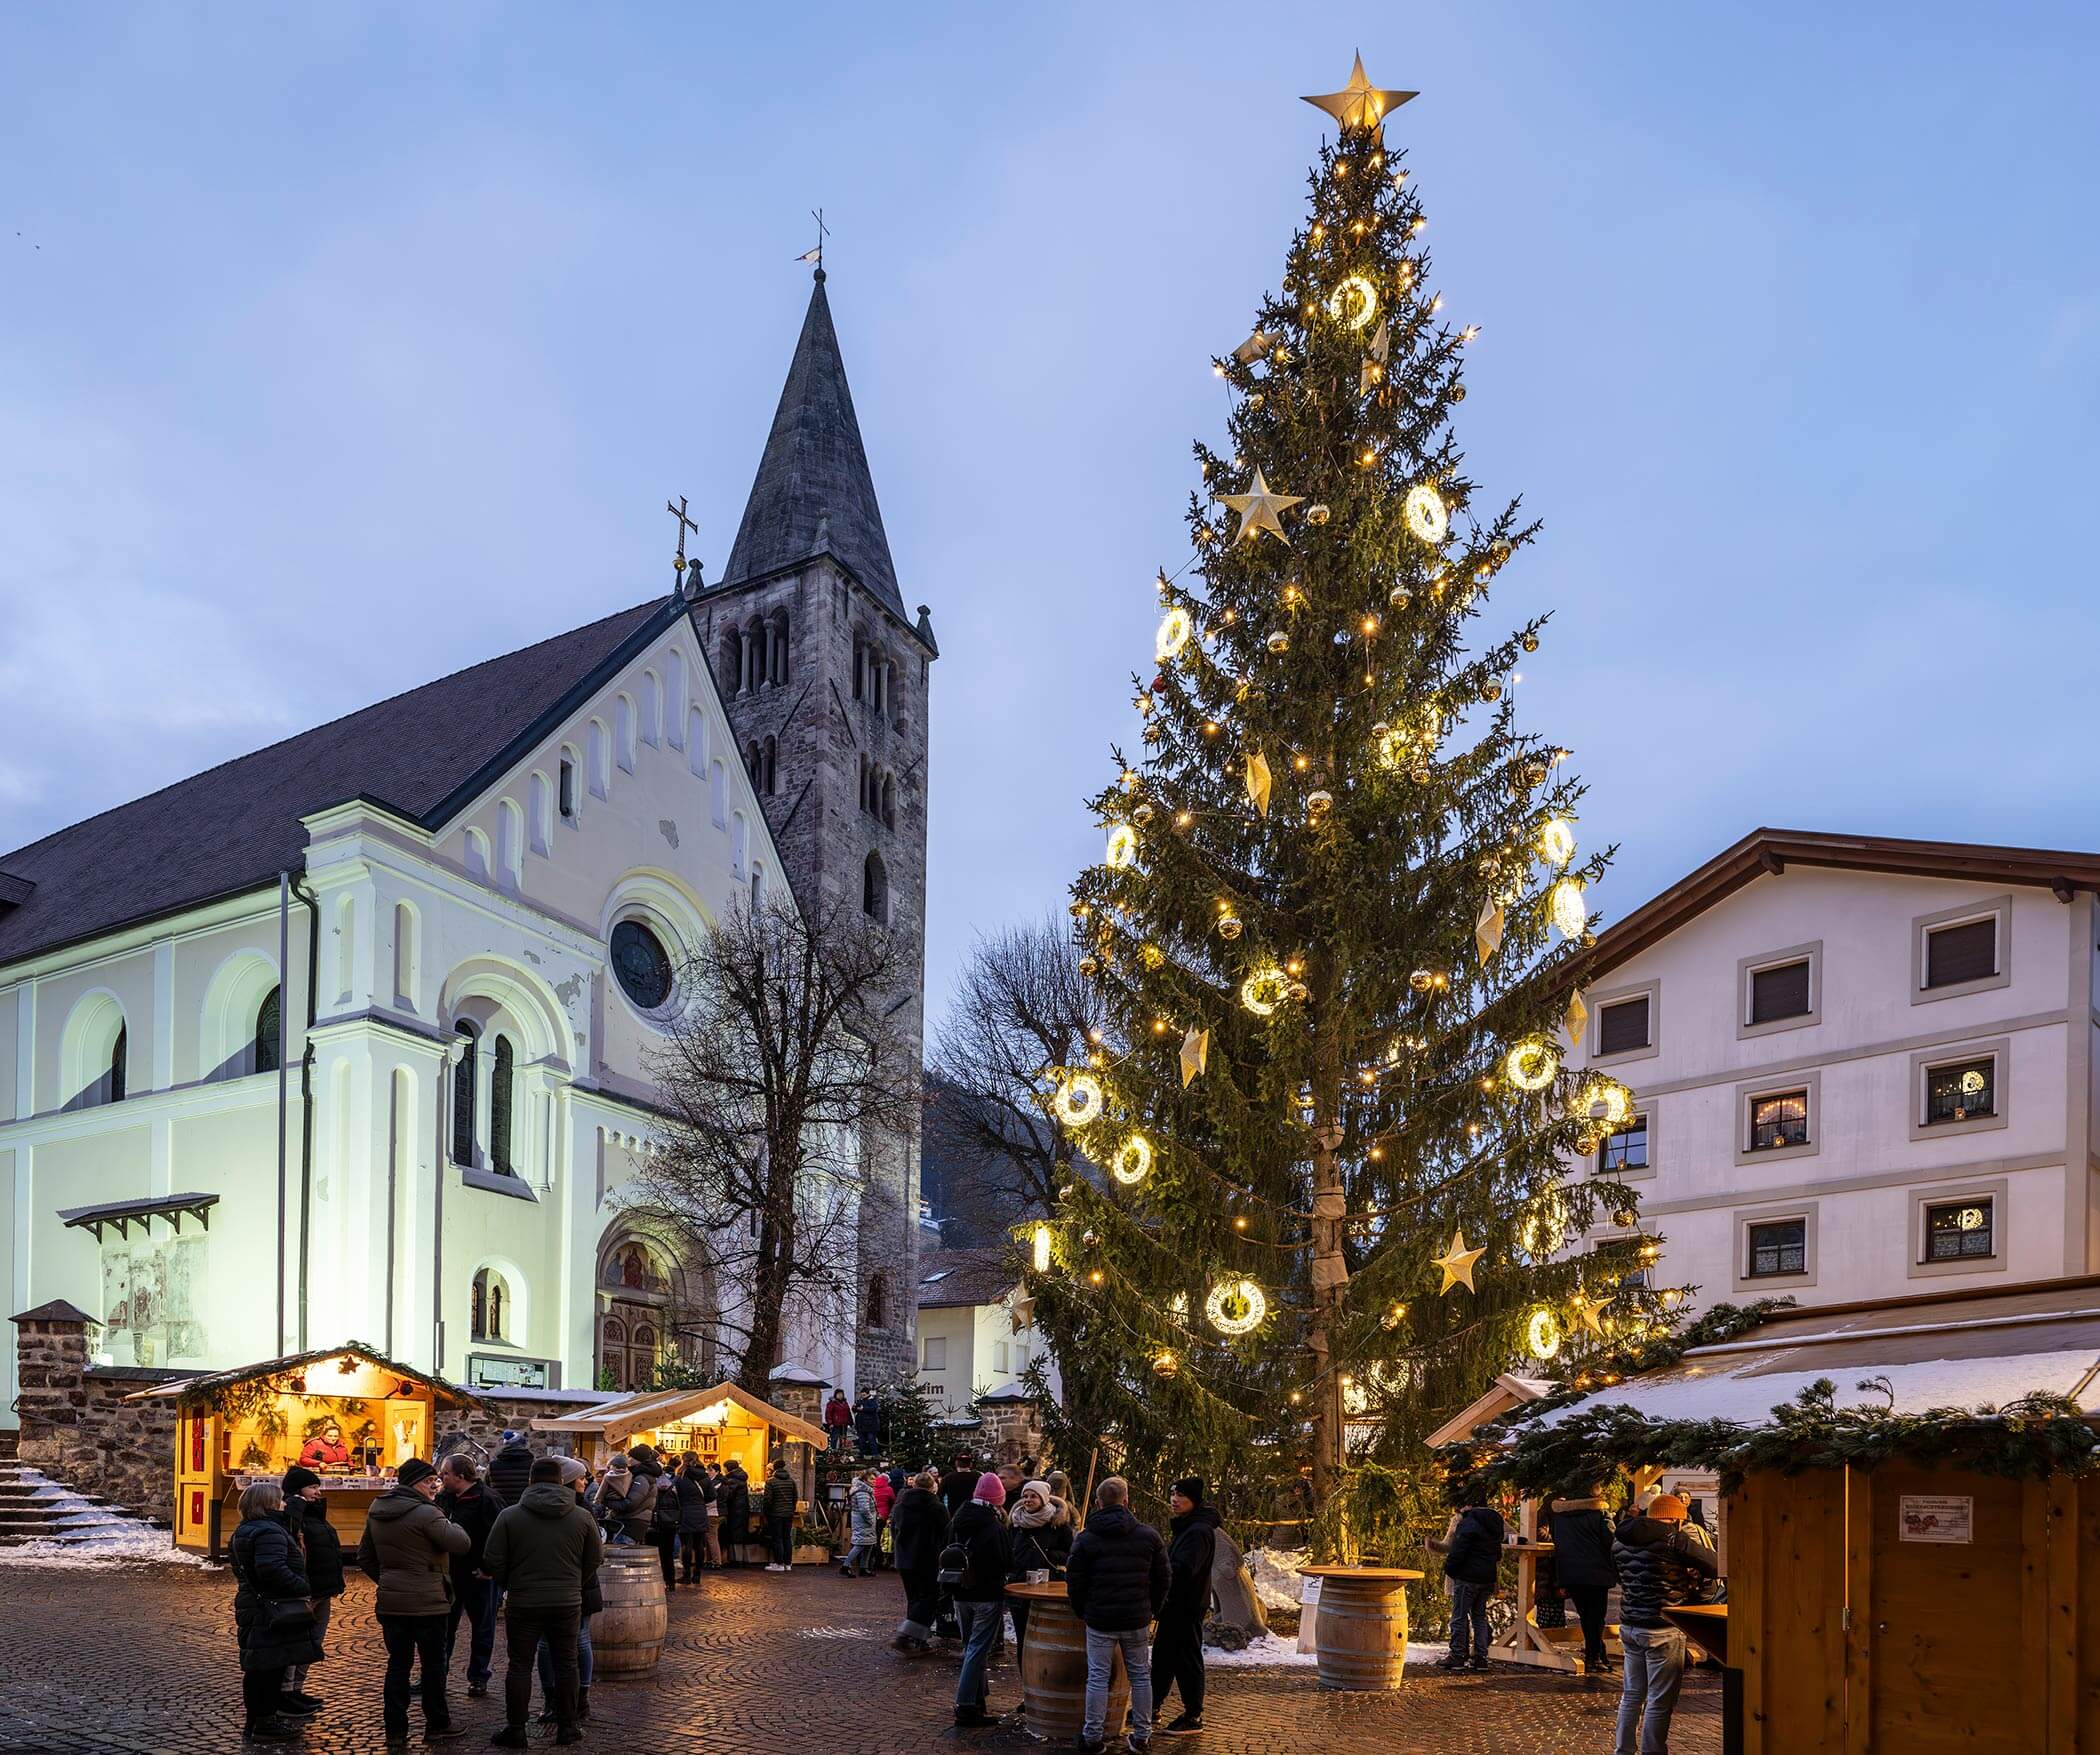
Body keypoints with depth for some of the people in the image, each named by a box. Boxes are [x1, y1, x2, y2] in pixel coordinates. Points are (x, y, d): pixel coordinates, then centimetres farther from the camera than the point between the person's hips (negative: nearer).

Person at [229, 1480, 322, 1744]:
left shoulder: (243, 1532, 16)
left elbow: (240, 1567, 26)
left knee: (257, 1669, 16)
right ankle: (265, 1724, -1)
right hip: (273, 1610, -11)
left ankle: (254, 1722, 24)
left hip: (250, 1606, 11)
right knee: (272, 1667, -5)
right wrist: (303, 1586, -19)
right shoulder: (269, 1532, -18)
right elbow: (272, 1569, -30)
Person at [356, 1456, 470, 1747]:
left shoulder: (376, 1512, 9)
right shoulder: (426, 1514, -17)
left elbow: (365, 1557, 17)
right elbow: (462, 1543, -19)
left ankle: (395, 1730, 12)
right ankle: (436, 1725, 15)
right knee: (433, 1664, 6)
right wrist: (450, 1524, 1)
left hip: (390, 1601, 7)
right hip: (427, 1602, -7)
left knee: (397, 1664, 11)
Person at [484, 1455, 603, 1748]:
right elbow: (594, 1559, 6)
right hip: (568, 1603, 1)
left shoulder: (510, 1516, -7)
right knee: (565, 1663, 11)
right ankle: (567, 1727, 17)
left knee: (520, 1666, 7)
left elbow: (494, 1562, -5)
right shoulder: (582, 1517, -2)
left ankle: (515, 1730, 11)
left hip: (523, 1603, -1)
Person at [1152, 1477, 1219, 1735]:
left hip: (1188, 1607, -10)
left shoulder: (1199, 1531, -21)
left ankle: (1194, 1716, 10)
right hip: (1176, 1603, 10)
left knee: (1186, 1658, 0)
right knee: (1162, 1653, 18)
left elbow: (1183, 1569, -28)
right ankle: (1154, 1704, 30)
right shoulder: (1186, 1526, 12)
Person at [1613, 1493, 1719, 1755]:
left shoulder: (1620, 1540, 7)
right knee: (1660, 1701, 1)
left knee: (1632, 1694, 17)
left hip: (1629, 1627, 7)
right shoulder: (1674, 1539, -15)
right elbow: (1714, 1565, -12)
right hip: (1662, 1631, -7)